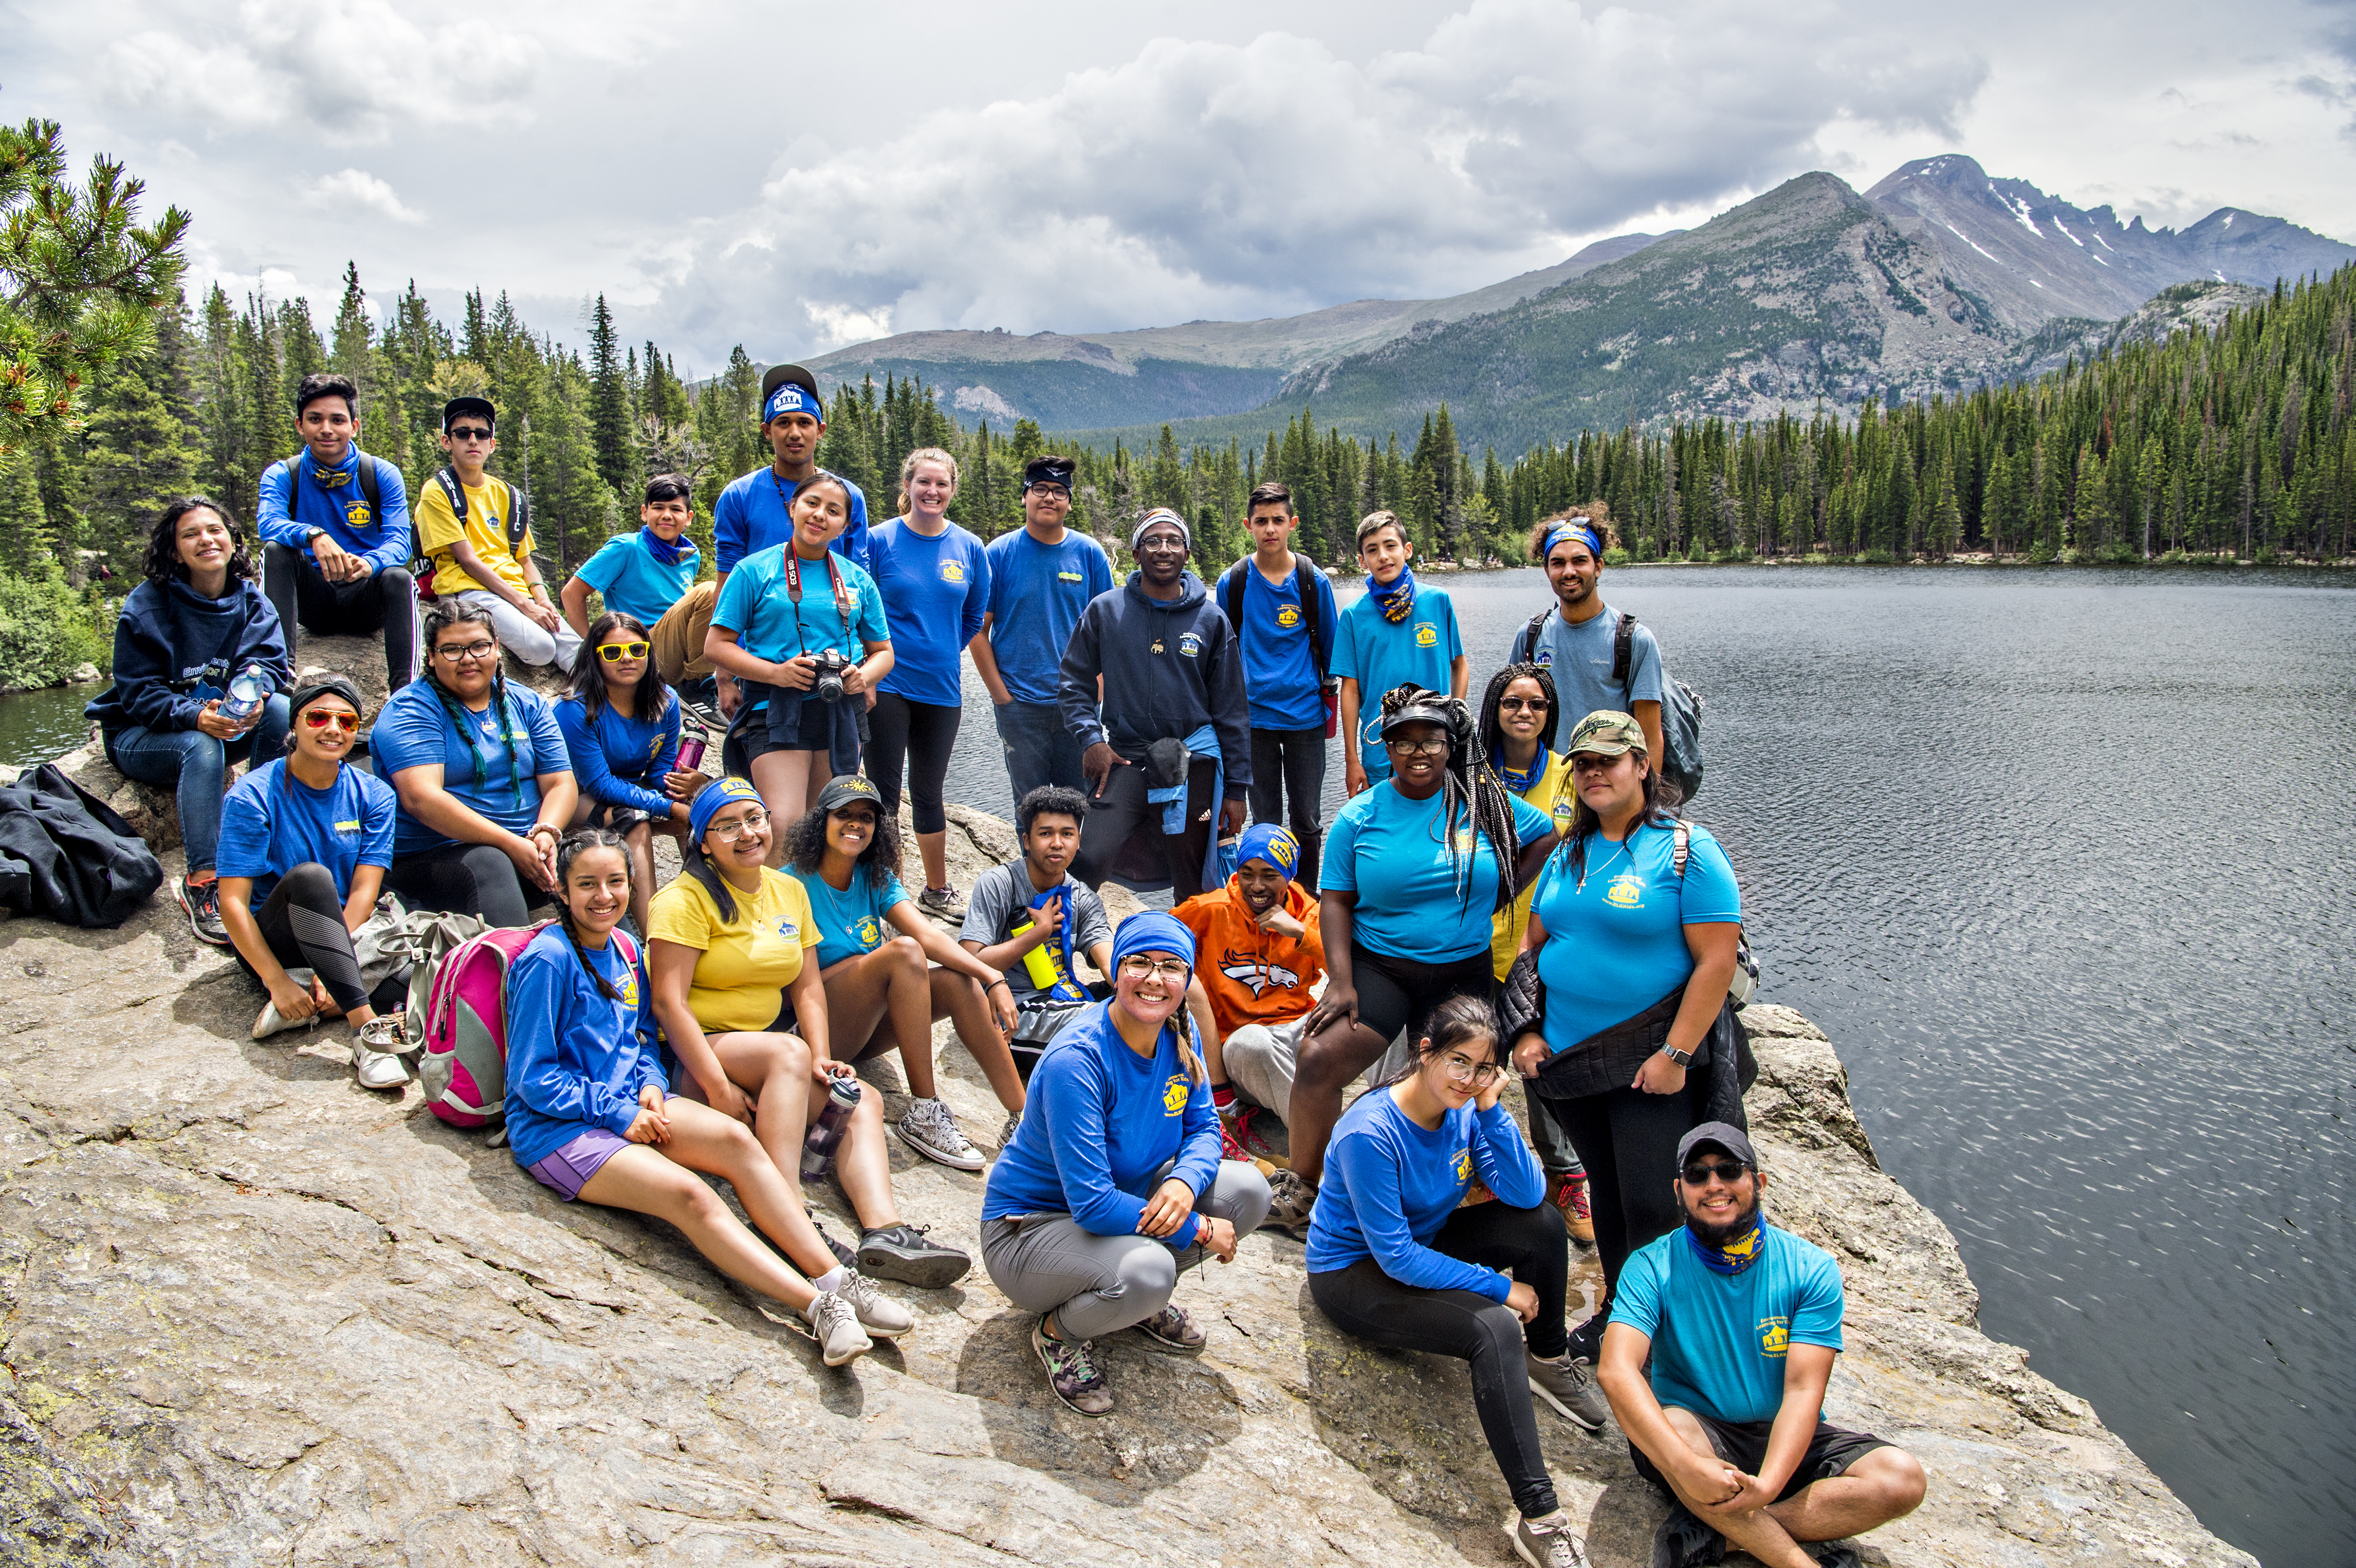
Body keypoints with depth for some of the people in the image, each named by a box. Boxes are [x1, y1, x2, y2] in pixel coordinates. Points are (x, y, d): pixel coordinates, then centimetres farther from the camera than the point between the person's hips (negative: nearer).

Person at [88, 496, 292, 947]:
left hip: (223, 722, 4)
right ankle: (201, 882, -37)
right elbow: (139, 694, -16)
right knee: (201, 748, -38)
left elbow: (268, 659, -10)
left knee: (281, 709, -26)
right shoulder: (147, 605, -13)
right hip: (141, 735, -4)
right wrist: (195, 716, -37)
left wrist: (256, 692, -35)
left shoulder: (250, 600, 1)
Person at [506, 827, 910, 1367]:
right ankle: (819, 1307, -41)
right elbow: (533, 1077, -12)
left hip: (627, 1103, 7)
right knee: (689, 1194, -30)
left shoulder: (622, 949, 11)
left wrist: (650, 1087, -2)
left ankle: (836, 1278, -31)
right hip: (554, 1126, -6)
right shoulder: (548, 960, -12)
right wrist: (619, 1114, -17)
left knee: (734, 1138, -23)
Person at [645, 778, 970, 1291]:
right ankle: (791, 1226, -43)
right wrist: (717, 1086, -25)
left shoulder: (789, 891, 13)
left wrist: (822, 1059, -8)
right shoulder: (686, 899, -8)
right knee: (789, 1052, -34)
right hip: (692, 1056, -7)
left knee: (862, 1099, -10)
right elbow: (669, 1002, -17)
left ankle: (884, 1231, -31)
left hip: (769, 1047, 8)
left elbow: (807, 987, 9)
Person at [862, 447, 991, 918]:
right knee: (884, 791, 0)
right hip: (887, 684, -3)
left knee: (928, 792, 15)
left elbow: (975, 616, 14)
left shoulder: (969, 548, 3)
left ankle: (938, 891, 28)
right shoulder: (880, 541, -6)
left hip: (941, 688, 3)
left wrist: (940, 652, 8)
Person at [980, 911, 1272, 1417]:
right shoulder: (1076, 1060, -30)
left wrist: (1185, 1182, -23)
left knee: (1249, 1189, -10)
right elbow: (1092, 1204, -31)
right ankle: (1058, 1333, -2)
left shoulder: (1178, 1034, -8)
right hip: (1029, 1227, -7)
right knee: (1146, 1270, -36)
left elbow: (1204, 1127, 1)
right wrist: (1198, 1231, -24)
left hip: (1125, 1198, 7)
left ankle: (1142, 1302, 11)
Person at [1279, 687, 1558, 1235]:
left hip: (1462, 975, 1)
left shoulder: (1483, 801, 1)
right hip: (1377, 966, -1)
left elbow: (1546, 836, 13)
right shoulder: (1359, 817, -2)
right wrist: (1341, 982, -13)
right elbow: (1336, 900, -2)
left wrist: (1500, 894, 2)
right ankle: (1303, 1189, -1)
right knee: (1320, 1061, -18)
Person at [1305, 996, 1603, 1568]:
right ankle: (1537, 1517, -25)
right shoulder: (1371, 1134, -30)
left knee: (1542, 1222, -13)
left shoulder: (1465, 1108, -10)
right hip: (1353, 1273, -7)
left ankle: (1548, 1360, 10)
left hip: (1423, 1241, 7)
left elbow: (1526, 1193, -15)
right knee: (1495, 1329, -29)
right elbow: (1395, 1256, -27)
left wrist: (1491, 1108, -25)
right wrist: (1499, 1286, -22)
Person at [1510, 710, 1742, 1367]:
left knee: (1653, 1206, -4)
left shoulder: (1688, 850, -9)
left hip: (1650, 1062, -6)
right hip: (1569, 1059, 6)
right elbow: (1532, 945, 15)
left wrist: (1675, 1055, -18)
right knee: (1605, 1191, 17)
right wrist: (1527, 1032, 4)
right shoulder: (1568, 854, 11)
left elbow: (1717, 960, -14)